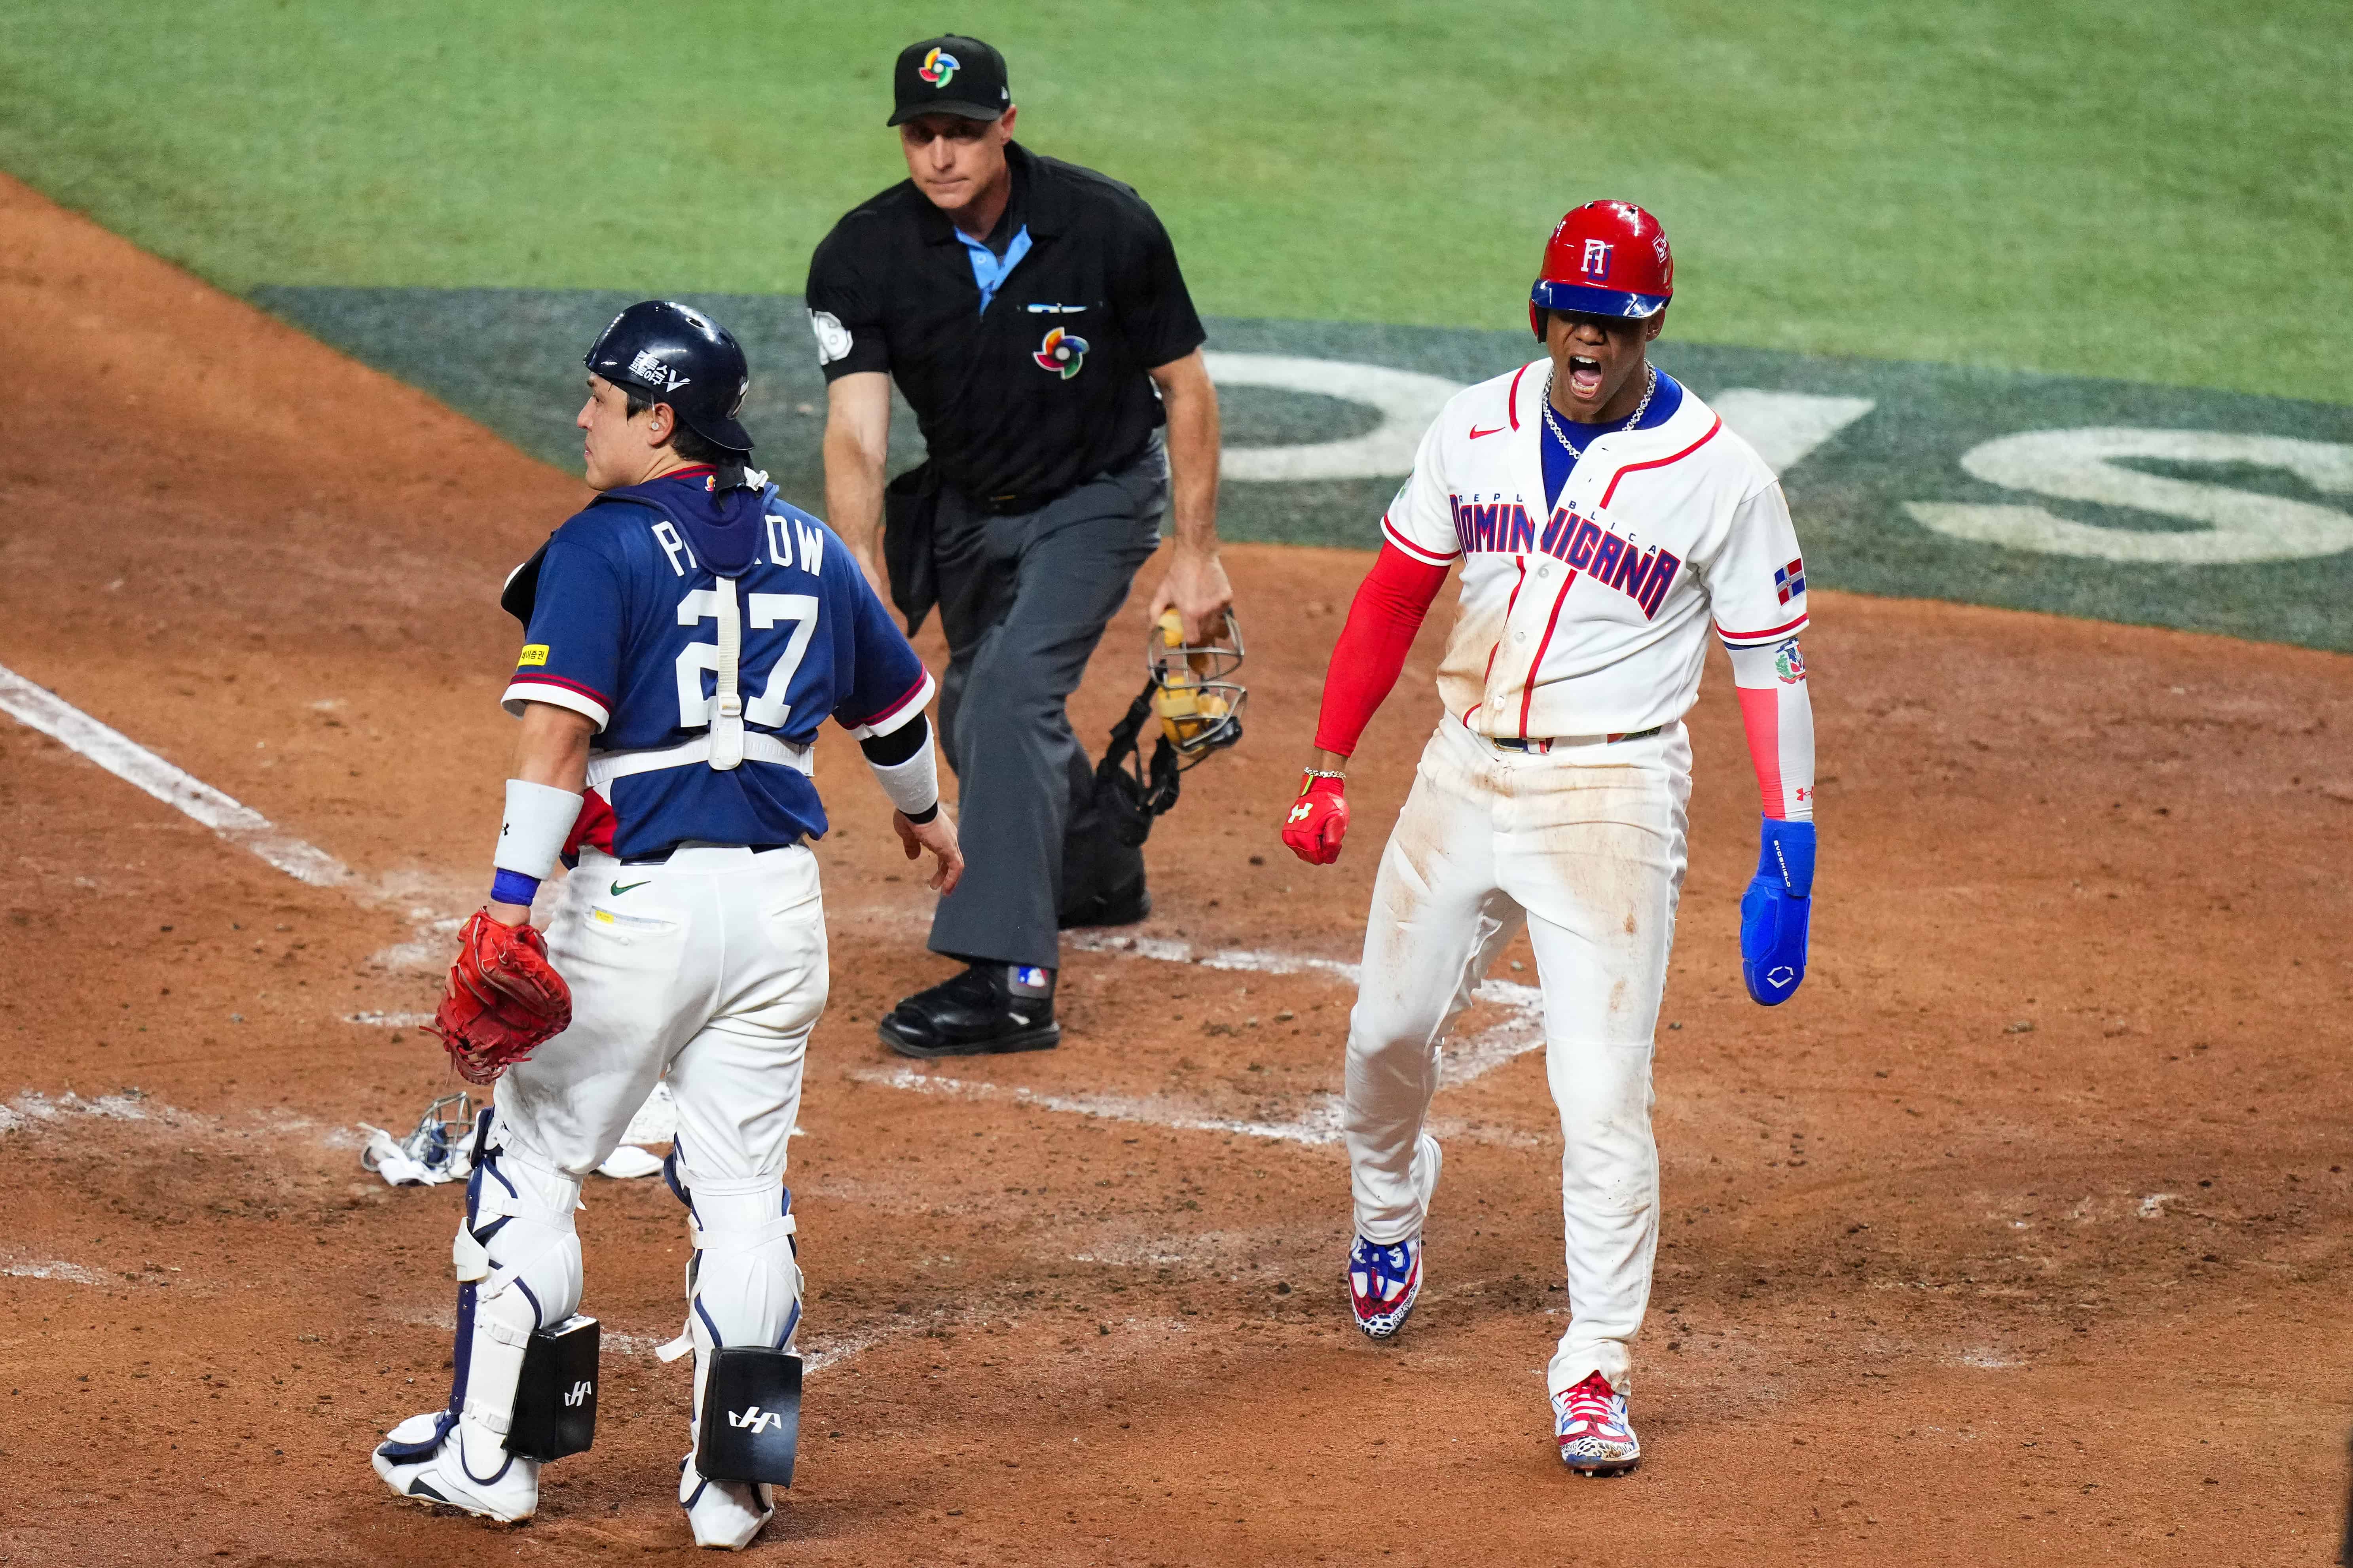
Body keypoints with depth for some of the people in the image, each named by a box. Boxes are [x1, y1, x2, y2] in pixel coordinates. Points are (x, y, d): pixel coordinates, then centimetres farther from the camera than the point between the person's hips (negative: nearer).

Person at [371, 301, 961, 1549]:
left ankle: (486, 1449, 14)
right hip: (779, 900, 5)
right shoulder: (809, 547, 10)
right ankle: (730, 1479, 9)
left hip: (640, 900, -5)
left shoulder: (603, 549, -9)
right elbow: (894, 703, 24)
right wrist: (919, 810, 43)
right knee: (740, 1183, 10)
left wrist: (509, 906, -23)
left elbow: (558, 730, -19)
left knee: (530, 1163, 9)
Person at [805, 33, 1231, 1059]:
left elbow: (1185, 385, -12)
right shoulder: (864, 256, -21)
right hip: (966, 506, 5)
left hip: (1098, 496, -5)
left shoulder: (1108, 228, -25)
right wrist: (862, 575, -43)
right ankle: (1097, 879, 50)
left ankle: (1009, 981, -29)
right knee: (978, 716, 19)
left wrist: (1197, 552, -12)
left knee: (1012, 691, -23)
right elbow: (856, 428, -28)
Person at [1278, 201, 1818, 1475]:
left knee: (1603, 1092, -12)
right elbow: (1395, 594, 11)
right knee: (1389, 1031, 16)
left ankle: (1594, 1371, -5)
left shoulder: (1719, 476, -11)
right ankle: (1386, 1226, 46)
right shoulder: (1475, 429, 2)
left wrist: (1787, 860, -14)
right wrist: (1327, 769, 10)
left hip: (1610, 797, -5)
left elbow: (1770, 664, -9)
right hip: (1465, 772, 5)